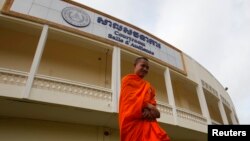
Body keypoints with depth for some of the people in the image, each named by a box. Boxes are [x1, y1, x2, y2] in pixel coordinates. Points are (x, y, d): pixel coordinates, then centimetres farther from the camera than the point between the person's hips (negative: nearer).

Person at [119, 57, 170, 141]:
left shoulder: (148, 86, 27)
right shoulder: (128, 79, 12)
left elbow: (152, 102, 14)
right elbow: (130, 97, -3)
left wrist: (150, 110, -10)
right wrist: (148, 106, -11)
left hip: (147, 119, 5)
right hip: (132, 120, -5)